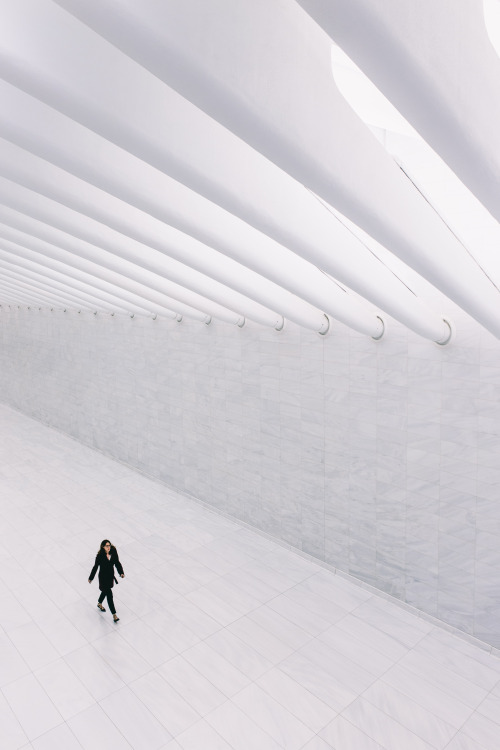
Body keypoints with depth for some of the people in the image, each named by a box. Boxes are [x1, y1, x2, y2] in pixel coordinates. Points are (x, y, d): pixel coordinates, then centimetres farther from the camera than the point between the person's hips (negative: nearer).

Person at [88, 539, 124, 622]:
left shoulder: (113, 552, -12)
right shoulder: (100, 556, -23)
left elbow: (117, 563, -2)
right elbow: (95, 567, -12)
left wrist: (121, 572, -10)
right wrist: (91, 578, -3)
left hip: (111, 575, 5)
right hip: (103, 577, -5)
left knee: (105, 591, 27)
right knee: (109, 595, -2)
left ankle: (99, 604, 56)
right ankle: (114, 614, 8)